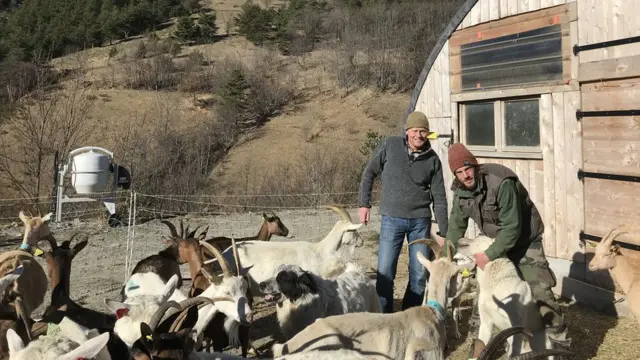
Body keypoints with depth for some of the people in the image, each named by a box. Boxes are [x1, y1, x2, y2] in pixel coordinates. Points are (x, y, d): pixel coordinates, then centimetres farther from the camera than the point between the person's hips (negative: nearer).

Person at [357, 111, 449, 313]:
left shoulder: (433, 160, 0)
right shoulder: (389, 146, -5)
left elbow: (439, 198, 3)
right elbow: (369, 173, 5)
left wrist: (444, 233, 2)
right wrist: (364, 204, -1)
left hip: (420, 221, 2)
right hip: (392, 219, -2)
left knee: (420, 274, 5)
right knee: (385, 272, -3)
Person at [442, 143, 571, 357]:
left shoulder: (501, 183, -32)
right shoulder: (460, 190, -10)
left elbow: (512, 227, -31)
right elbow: (456, 225, 1)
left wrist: (490, 255, -30)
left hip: (525, 241, -6)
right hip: (496, 242, 6)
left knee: (541, 293, -8)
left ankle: (560, 342, 5)